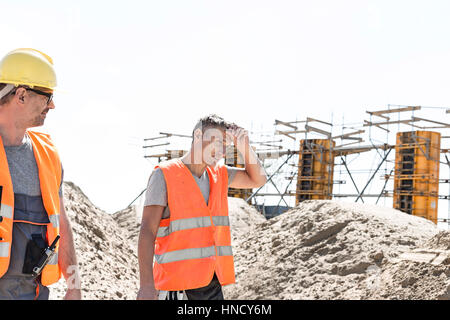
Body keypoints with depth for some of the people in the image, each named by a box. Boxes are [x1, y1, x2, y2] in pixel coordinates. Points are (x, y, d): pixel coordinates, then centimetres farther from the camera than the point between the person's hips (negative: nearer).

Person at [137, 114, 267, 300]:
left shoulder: (217, 174, 13)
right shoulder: (164, 175, -7)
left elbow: (257, 179, 23)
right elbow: (147, 231, -12)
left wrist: (244, 147, 5)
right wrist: (146, 285, -21)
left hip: (212, 284, 7)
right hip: (177, 284, -7)